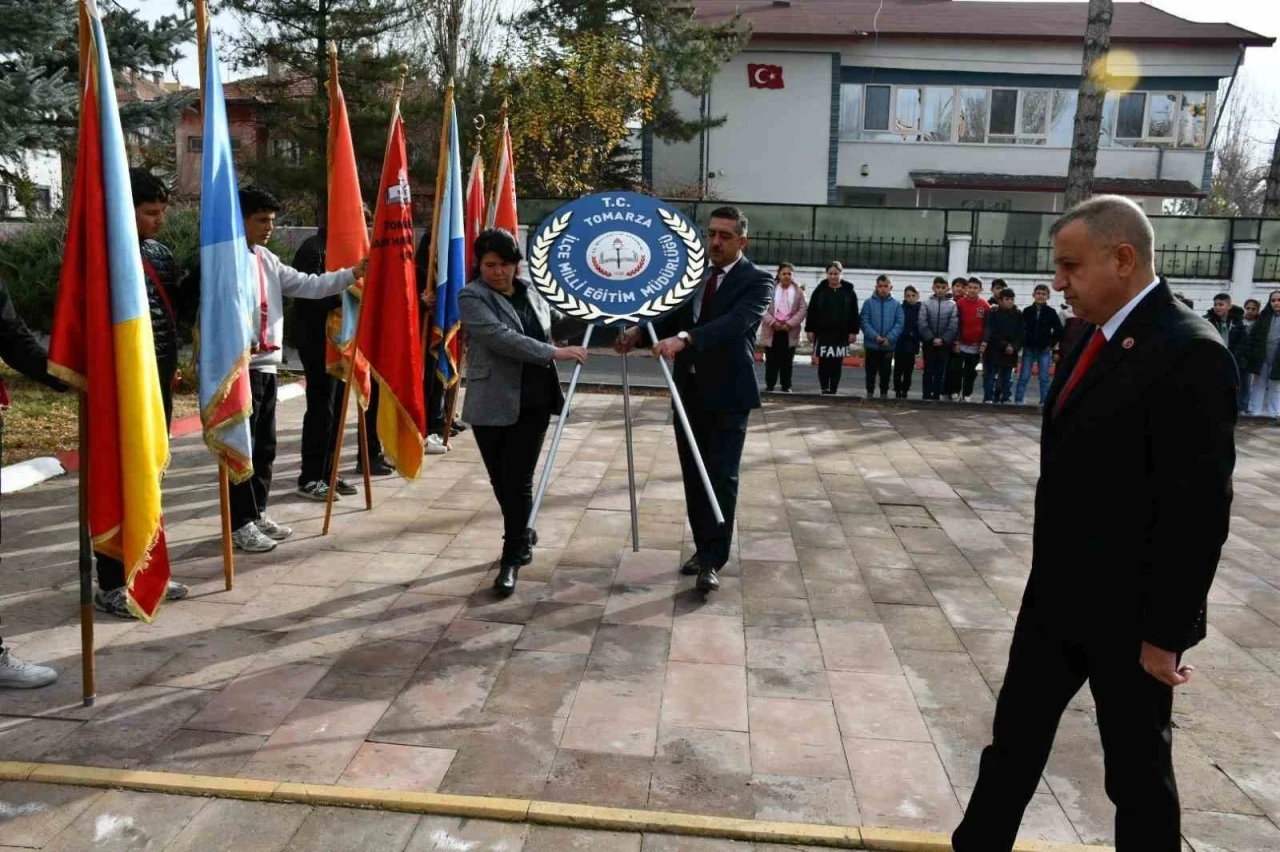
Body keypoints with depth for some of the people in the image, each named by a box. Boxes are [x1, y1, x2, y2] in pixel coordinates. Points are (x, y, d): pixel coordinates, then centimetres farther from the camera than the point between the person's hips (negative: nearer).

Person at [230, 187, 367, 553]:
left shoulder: (268, 260, 15)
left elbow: (308, 285, 10)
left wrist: (351, 274, 2)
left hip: (267, 364, 8)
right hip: (241, 365, -8)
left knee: (265, 446, 14)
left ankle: (257, 513, 26)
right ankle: (241, 523, 6)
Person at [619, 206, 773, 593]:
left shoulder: (756, 280, -9)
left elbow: (736, 322, -26)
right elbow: (677, 315, 14)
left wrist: (684, 338, -40)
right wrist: (641, 330, -5)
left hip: (727, 394, -6)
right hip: (689, 390, 6)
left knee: (721, 477, -4)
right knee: (693, 475, 12)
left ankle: (713, 560, 2)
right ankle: (703, 547, 25)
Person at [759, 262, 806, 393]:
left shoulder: (798, 291, 4)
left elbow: (802, 309, -2)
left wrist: (790, 324, -13)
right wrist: (772, 322, -15)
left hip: (790, 331, 0)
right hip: (772, 329, 0)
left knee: (786, 360, 5)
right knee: (771, 360, 2)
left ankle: (786, 386, 10)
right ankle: (769, 385, 9)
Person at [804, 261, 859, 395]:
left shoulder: (849, 292, 6)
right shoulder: (819, 291, 6)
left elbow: (854, 314, 5)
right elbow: (811, 312, 4)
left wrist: (853, 332, -2)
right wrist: (810, 330, -2)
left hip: (841, 334, 0)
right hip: (823, 333, 0)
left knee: (837, 365, 2)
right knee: (823, 363, 0)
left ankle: (833, 391, 6)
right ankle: (825, 390, 6)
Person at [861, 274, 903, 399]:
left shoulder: (896, 304, 0)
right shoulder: (869, 303, -3)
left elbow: (899, 324, -3)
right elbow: (865, 322, -7)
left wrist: (889, 338, -16)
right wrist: (875, 336, -19)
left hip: (888, 346, 1)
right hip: (872, 345, -1)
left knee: (885, 372, 10)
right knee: (871, 372, 9)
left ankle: (884, 394, 21)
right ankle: (870, 393, 21)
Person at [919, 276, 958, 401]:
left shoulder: (952, 305, -1)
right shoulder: (926, 304, -2)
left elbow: (953, 326, -5)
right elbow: (923, 325, -6)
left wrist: (942, 339, -14)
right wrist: (932, 339, -14)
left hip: (944, 344, 0)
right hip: (929, 343, 0)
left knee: (941, 371, 5)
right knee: (928, 371, 4)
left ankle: (937, 395, 10)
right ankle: (927, 395, 8)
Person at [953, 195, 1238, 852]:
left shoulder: (1188, 352, -19)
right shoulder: (1097, 339, 7)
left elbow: (1199, 509, -20)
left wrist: (1164, 632, -17)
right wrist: (1048, 575, 15)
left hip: (1126, 611, -8)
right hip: (1057, 594, 8)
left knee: (1137, 765, 12)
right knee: (1015, 735, 17)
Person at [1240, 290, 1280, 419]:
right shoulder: (1264, 317, 6)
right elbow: (1252, 337, 2)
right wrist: (1245, 355, -5)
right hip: (1261, 359, 3)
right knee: (1258, 386, 9)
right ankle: (1255, 413, 15)